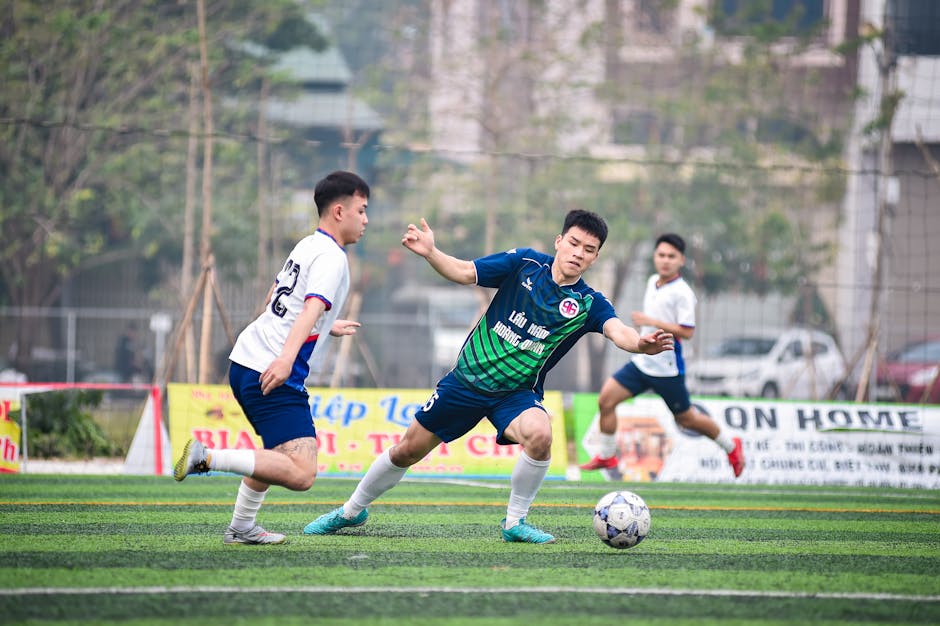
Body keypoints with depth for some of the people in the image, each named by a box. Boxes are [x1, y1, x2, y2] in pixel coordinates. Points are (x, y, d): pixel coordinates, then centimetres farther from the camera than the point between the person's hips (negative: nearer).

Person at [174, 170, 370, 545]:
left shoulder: (306, 247, 19)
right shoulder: (331, 258, -9)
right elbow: (311, 310, -25)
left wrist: (326, 328, 45)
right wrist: (287, 359, -39)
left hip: (246, 360, 10)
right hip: (273, 374, -10)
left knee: (278, 452, 31)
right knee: (300, 474, -21)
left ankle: (241, 528, 35)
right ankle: (207, 458, -22)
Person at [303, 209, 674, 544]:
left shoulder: (588, 304, -11)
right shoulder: (525, 264, -9)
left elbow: (617, 331, -29)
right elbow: (463, 272, -8)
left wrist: (642, 344, -51)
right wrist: (430, 253, -26)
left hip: (517, 393, -1)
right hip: (469, 377, 1)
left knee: (540, 435, -33)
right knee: (408, 450, 7)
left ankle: (515, 523, -11)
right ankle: (352, 510, 33)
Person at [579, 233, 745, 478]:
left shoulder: (682, 293, -17)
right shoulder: (653, 282, 8)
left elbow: (687, 331, -23)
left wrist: (652, 322, -25)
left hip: (667, 369, -7)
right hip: (642, 362, 7)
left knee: (685, 418, 7)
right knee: (606, 400, -5)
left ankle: (731, 446, 30)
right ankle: (606, 456, 8)